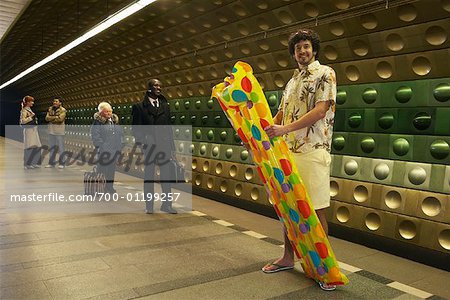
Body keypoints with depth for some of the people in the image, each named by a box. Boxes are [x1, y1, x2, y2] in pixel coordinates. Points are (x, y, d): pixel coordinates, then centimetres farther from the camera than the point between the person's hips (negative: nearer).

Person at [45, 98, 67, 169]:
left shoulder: (62, 110, -6)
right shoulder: (50, 109, 12)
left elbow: (60, 119, -19)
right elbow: (47, 118, 1)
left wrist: (51, 118, -8)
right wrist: (56, 117, -11)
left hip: (59, 131, -6)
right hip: (51, 130, 6)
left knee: (60, 147, -2)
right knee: (52, 147, 11)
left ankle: (62, 163, 6)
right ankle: (52, 163, 19)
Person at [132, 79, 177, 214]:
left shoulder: (165, 106, 13)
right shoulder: (140, 106, 1)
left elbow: (168, 127, 13)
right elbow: (136, 127, -2)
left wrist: (172, 145, 9)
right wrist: (141, 142, -13)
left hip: (164, 145, 4)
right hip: (149, 146, -3)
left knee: (166, 175, 6)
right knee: (149, 175, 6)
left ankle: (166, 204, 16)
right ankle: (149, 205, 16)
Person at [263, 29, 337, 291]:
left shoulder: (325, 73, 0)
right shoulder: (292, 82, 21)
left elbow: (321, 110, -13)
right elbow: (280, 114, 24)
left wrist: (285, 129, -21)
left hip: (313, 151, -7)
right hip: (288, 151, 7)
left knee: (316, 209, -2)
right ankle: (288, 257, 24)